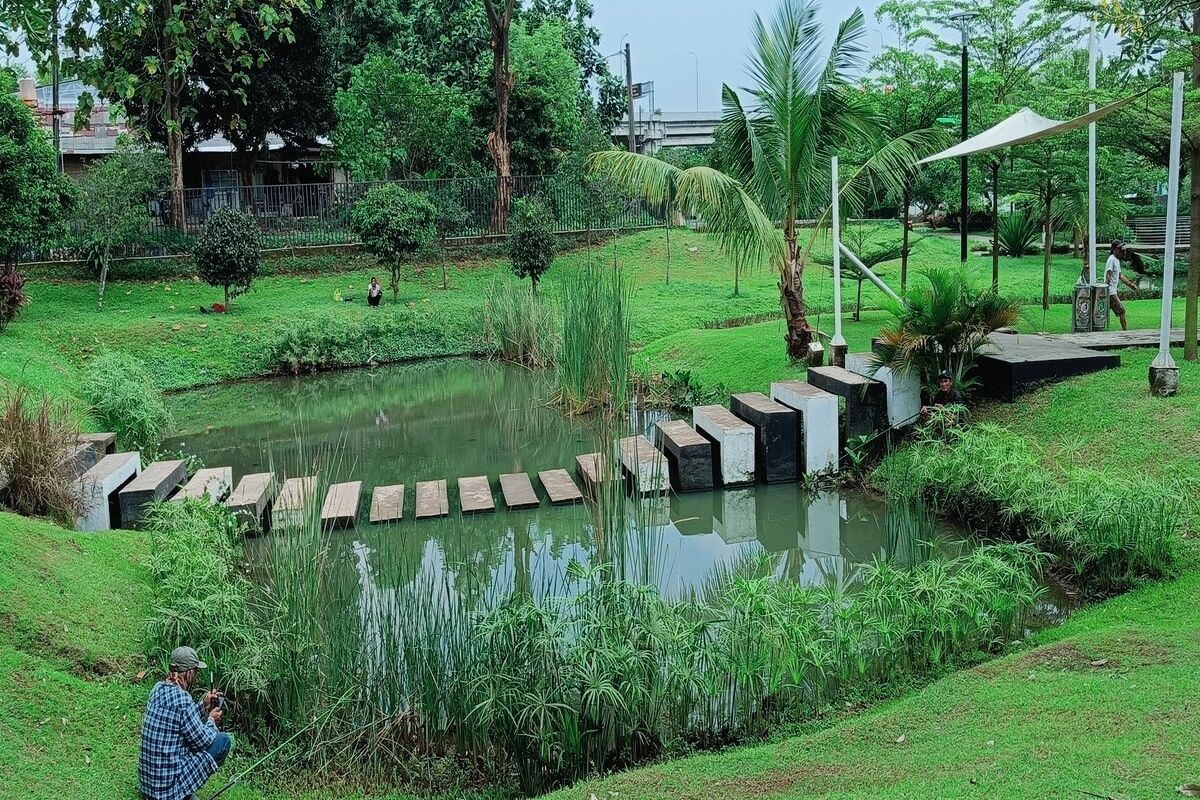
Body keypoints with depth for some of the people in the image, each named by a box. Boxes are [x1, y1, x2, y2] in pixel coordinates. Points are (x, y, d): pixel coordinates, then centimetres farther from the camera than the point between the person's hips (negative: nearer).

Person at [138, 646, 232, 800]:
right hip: (168, 785, -9)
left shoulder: (159, 688, 3)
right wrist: (211, 720, 7)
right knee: (224, 741, -2)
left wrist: (203, 706, 15)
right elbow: (203, 741, -11)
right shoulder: (182, 699, -22)